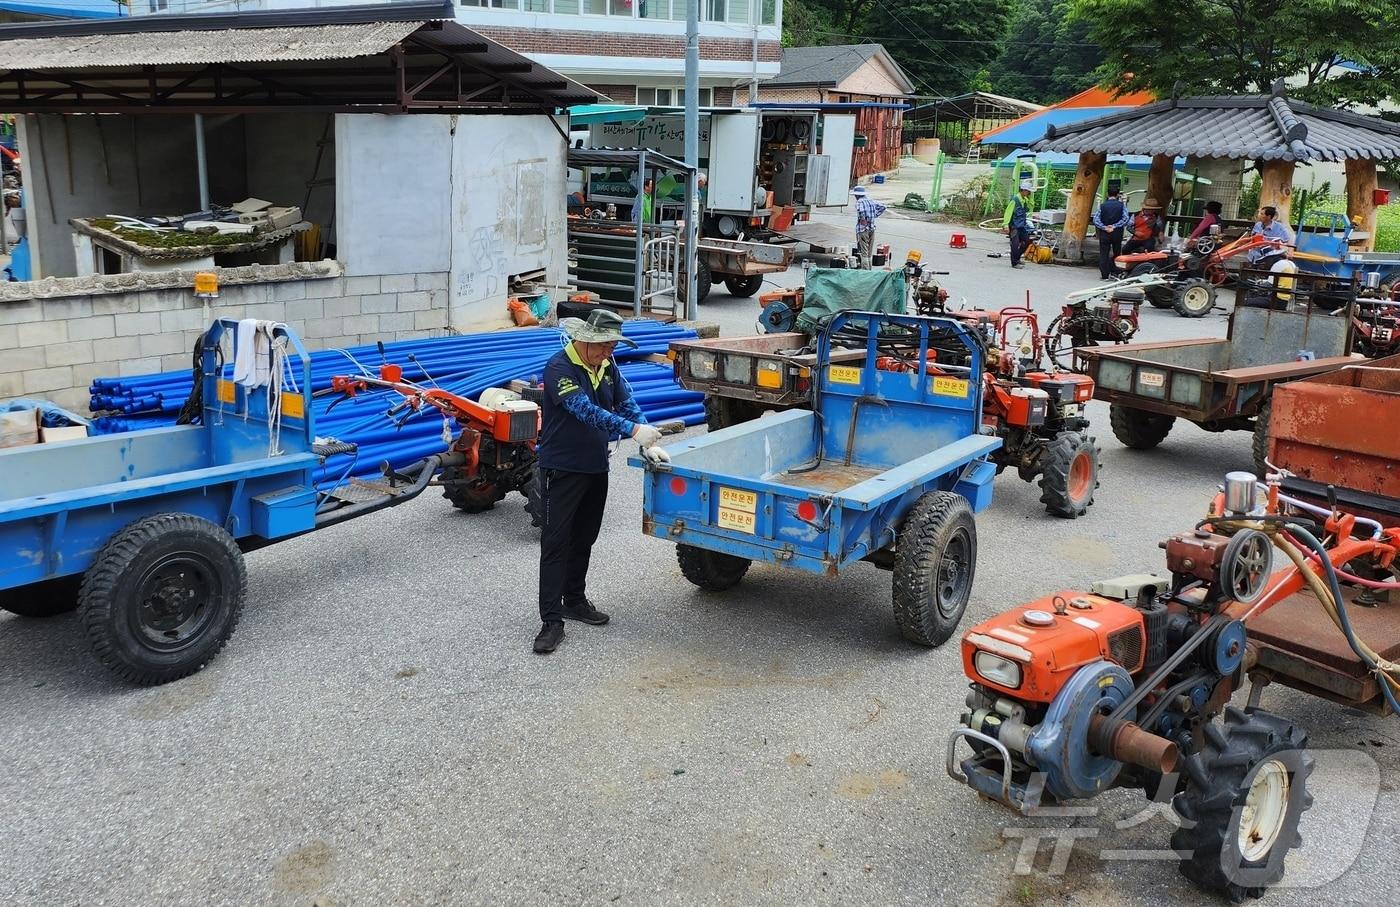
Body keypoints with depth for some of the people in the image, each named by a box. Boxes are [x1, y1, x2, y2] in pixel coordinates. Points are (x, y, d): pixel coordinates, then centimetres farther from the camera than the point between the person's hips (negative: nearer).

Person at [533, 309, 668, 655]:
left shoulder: (607, 365, 5)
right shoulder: (560, 368, -20)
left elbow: (626, 402, 4)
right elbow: (586, 411, -30)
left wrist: (648, 444, -9)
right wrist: (632, 429, -37)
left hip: (596, 467, 8)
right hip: (562, 468, -7)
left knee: (584, 539, 18)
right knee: (556, 542, -5)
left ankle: (574, 600, 33)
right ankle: (552, 620, -3)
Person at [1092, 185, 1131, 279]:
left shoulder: (1102, 205, -3)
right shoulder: (1121, 205, -3)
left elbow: (1096, 219, -11)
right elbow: (1126, 218, -13)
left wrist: (1104, 227, -11)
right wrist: (1115, 226, -11)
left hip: (1104, 233, 0)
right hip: (1117, 233, 0)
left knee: (1103, 254, 3)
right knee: (1116, 253, 12)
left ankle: (1104, 275, -1)